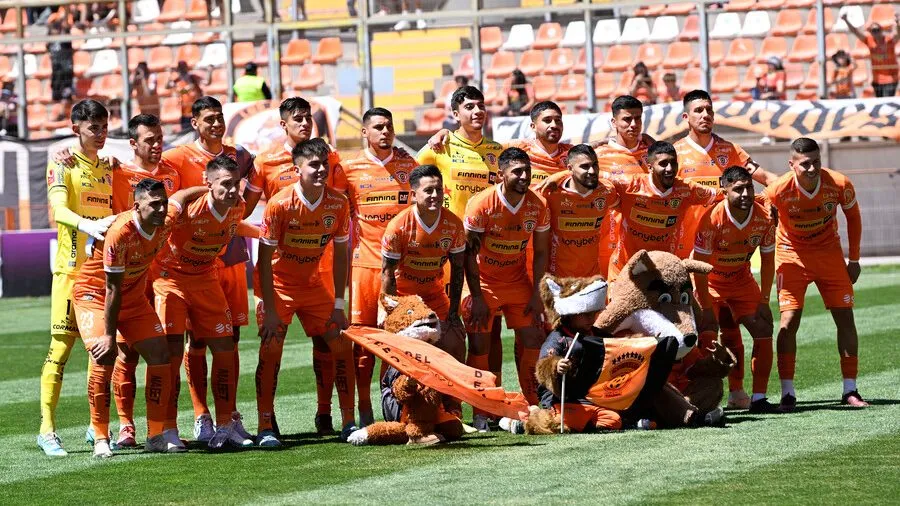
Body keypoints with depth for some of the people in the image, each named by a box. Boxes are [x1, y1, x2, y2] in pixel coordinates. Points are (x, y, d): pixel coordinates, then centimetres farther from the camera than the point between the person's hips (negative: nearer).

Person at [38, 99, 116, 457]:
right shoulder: (63, 165, -4)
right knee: (62, 346, -9)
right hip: (71, 268, -6)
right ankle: (47, 430, -8)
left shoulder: (108, 168, 16)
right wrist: (87, 224, -38)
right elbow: (58, 209, -20)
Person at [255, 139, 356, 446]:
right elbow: (265, 259, -18)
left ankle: (348, 422, 8)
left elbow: (340, 253, 1)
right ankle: (265, 427, -9)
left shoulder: (338, 204, -10)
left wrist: (338, 304, -3)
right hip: (278, 283, -4)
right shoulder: (279, 205, -22)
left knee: (342, 345, -1)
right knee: (271, 349, -15)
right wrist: (270, 310, -20)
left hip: (313, 283, 5)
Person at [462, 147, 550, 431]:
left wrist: (535, 294, -4)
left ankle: (532, 408, 8)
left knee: (534, 342, -2)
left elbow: (540, 253, 2)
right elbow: (469, 253, -14)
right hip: (484, 282, -4)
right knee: (479, 347, -6)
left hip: (518, 283, 4)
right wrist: (477, 298, -16)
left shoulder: (538, 207, -7)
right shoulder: (481, 205, -19)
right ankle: (480, 416, 2)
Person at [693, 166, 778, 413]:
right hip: (709, 281, -4)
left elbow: (767, 261, -2)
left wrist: (764, 301, -6)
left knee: (764, 331, -6)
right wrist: (707, 308, -25)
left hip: (741, 280, 4)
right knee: (707, 335, -20)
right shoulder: (713, 219, -29)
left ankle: (758, 398, -1)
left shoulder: (764, 218, -16)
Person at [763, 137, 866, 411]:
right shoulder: (779, 190, -26)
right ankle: (787, 393, -8)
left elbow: (853, 216, 0)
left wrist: (854, 260, 4)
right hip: (792, 254, -2)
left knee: (845, 317, -2)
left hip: (829, 252, 2)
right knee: (789, 320, -12)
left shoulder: (840, 184, -20)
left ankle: (850, 390, 6)